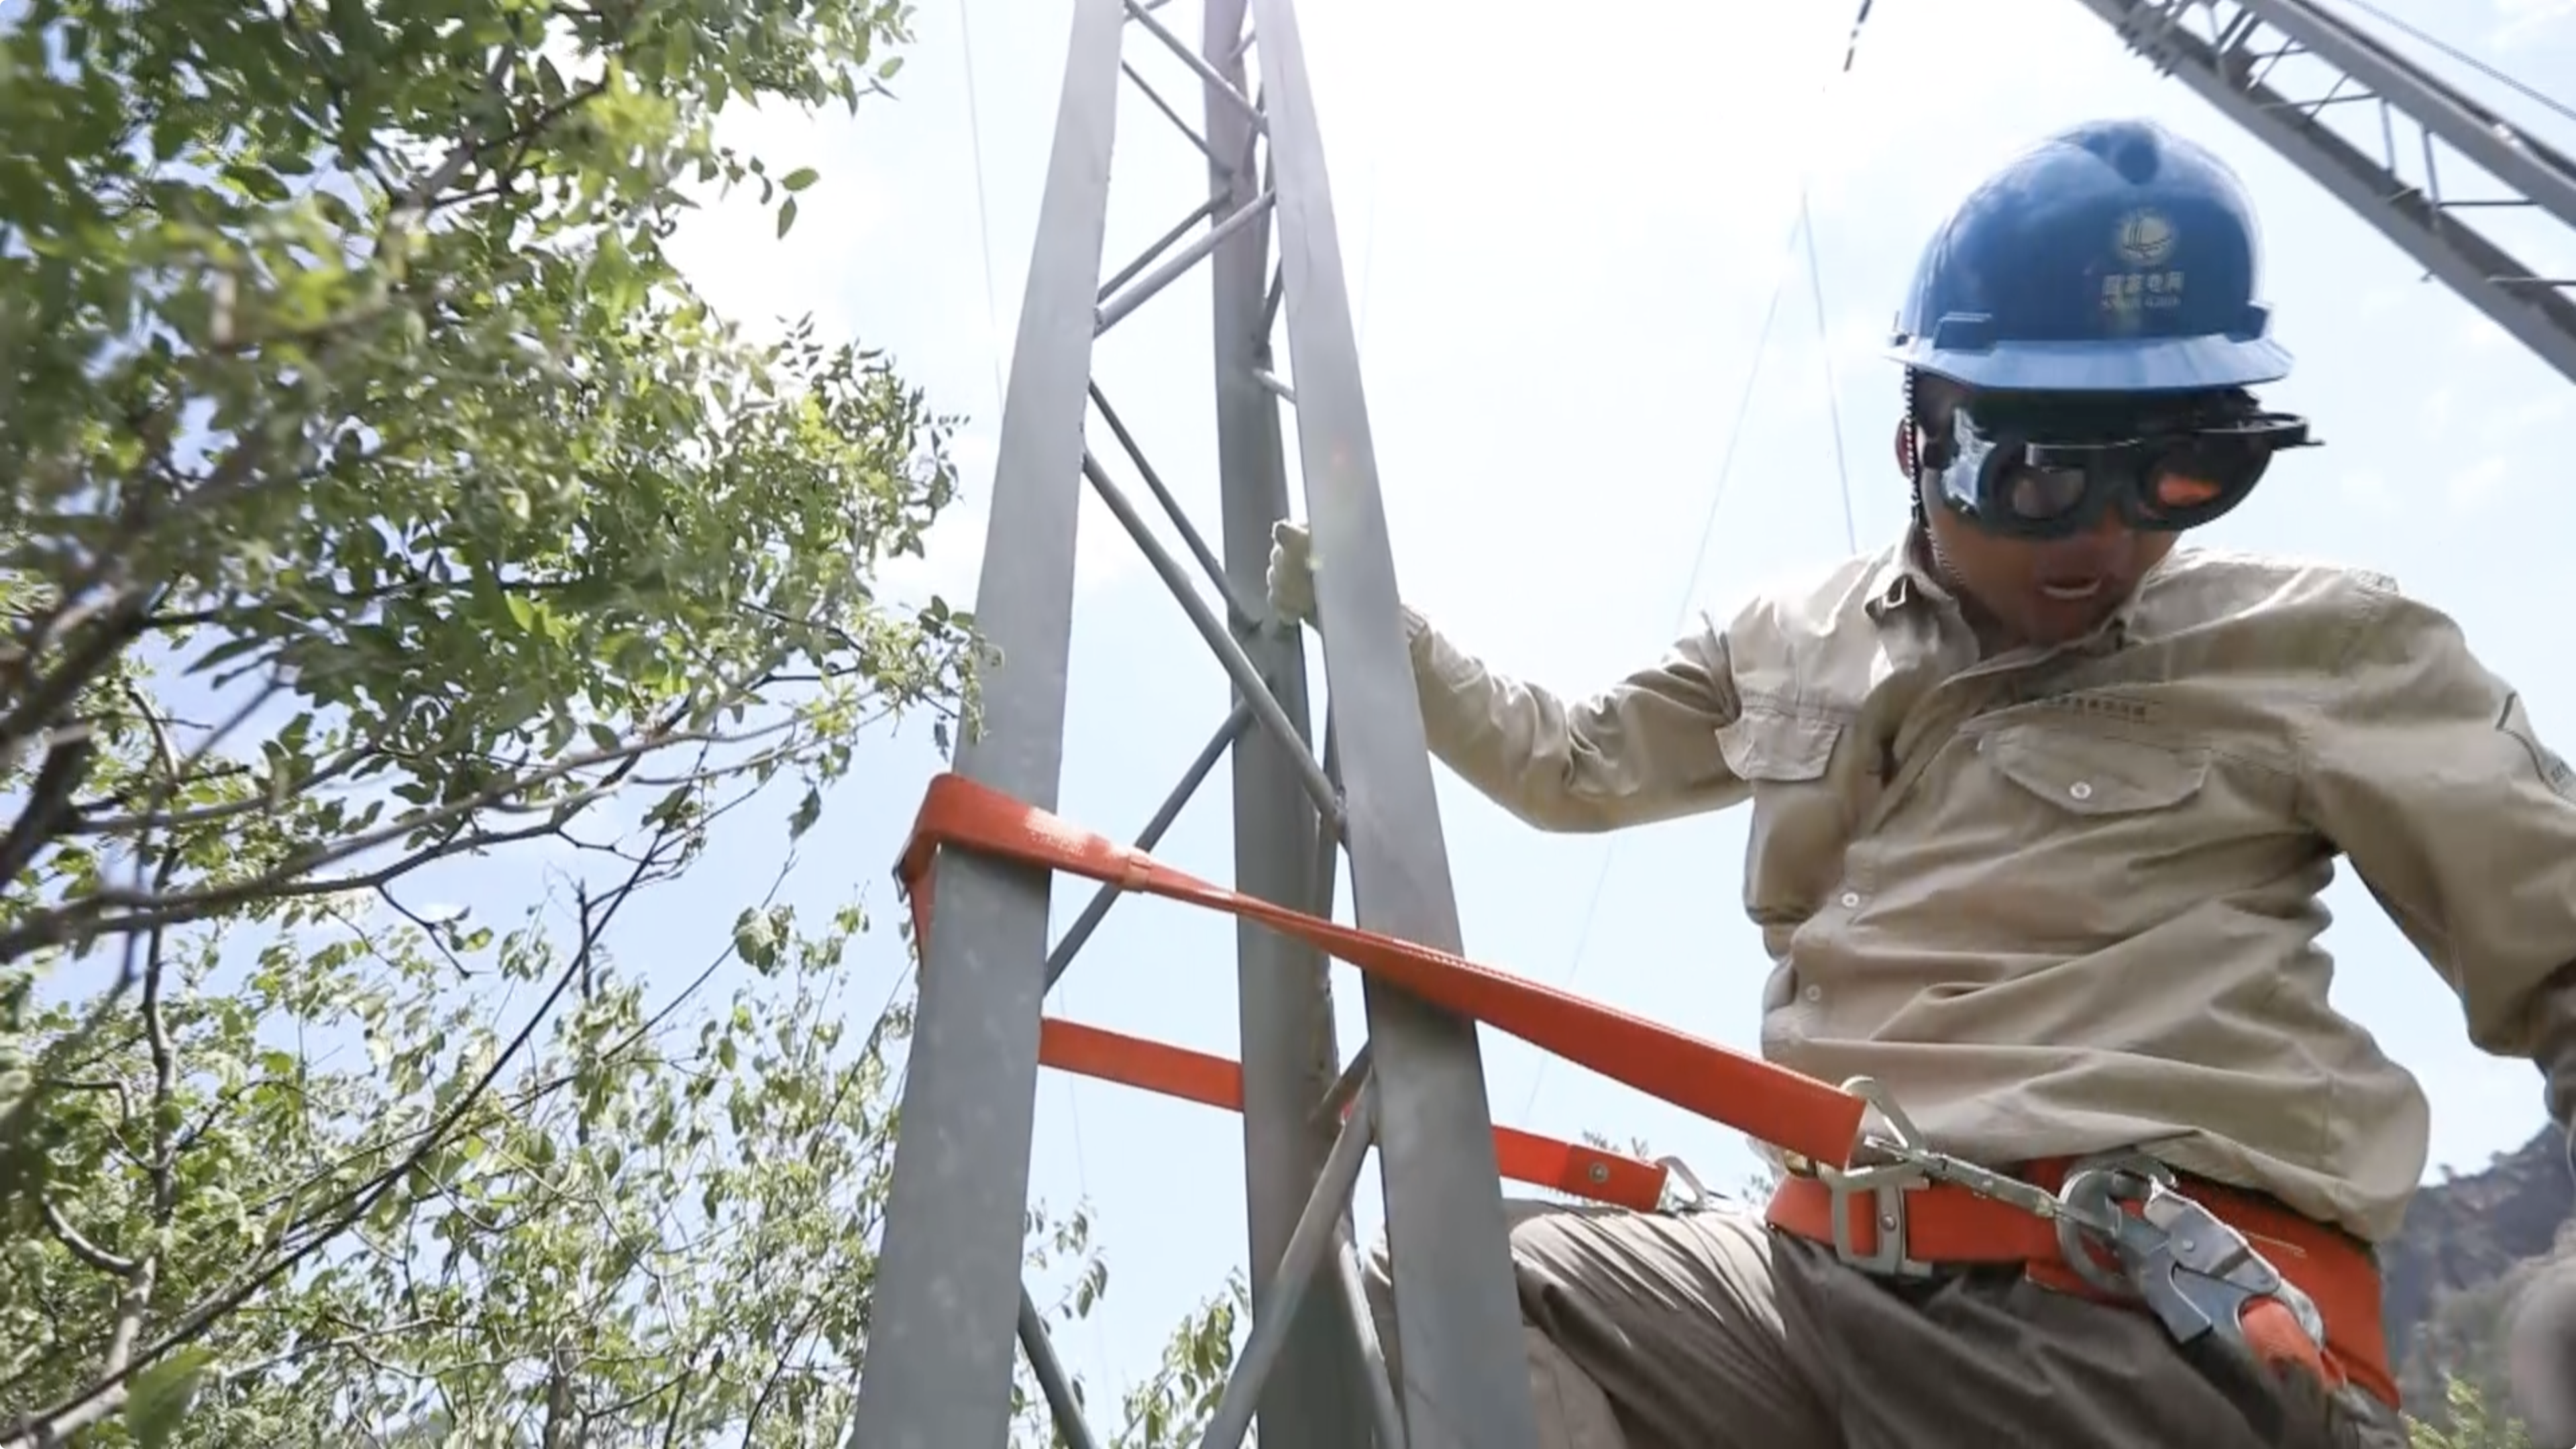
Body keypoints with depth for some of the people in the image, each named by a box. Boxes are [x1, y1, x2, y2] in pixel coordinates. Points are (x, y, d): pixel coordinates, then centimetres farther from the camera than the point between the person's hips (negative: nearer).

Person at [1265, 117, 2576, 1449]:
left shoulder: (2318, 650, 3)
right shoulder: (1795, 642, 14)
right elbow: (1565, 765, 26)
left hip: (2167, 1320, -3)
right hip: (1824, 1266, 4)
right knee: (1430, 1290, -14)